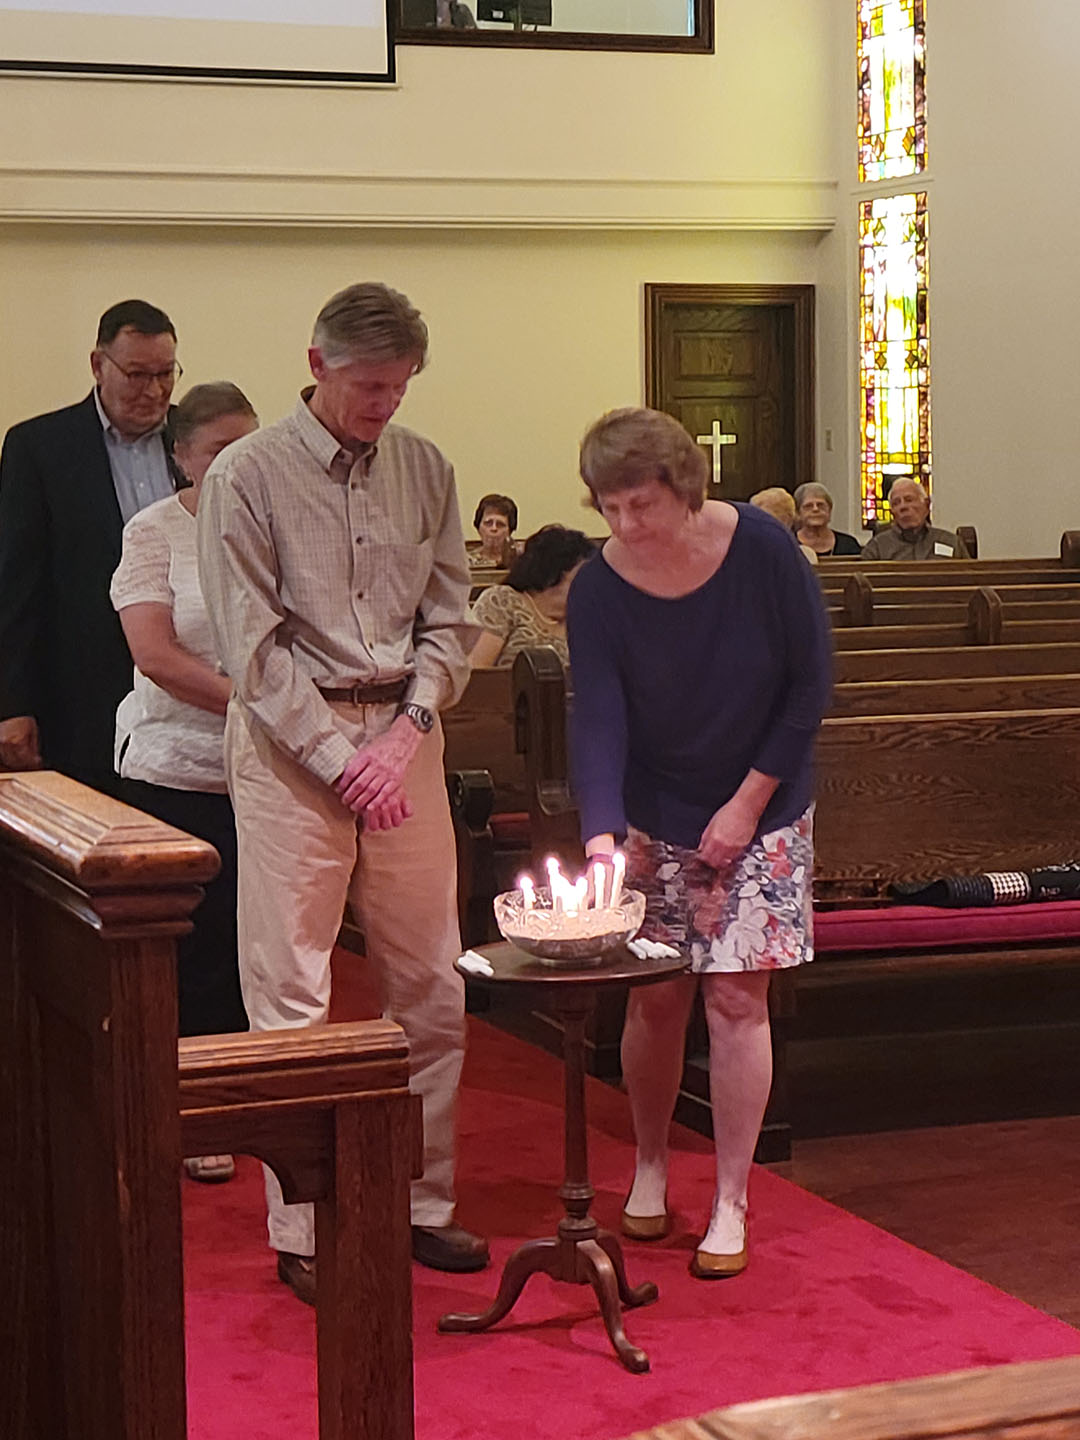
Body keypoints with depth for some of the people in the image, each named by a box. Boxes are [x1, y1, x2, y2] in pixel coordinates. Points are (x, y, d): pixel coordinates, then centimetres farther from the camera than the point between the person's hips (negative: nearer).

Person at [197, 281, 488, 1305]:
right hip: (290, 744, -4)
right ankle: (301, 1232, 7)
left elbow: (448, 619, 10)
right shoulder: (247, 476, -5)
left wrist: (409, 728, -6)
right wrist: (340, 758, -12)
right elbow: (252, 644, -8)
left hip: (404, 734, 4)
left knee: (430, 986, 7)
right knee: (292, 994, -2)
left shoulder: (424, 469, 8)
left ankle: (422, 1203, 20)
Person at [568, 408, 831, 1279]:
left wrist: (748, 801, -10)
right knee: (656, 1000, 4)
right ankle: (650, 1169, 27)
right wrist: (601, 831, -34)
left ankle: (731, 1205, 7)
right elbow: (598, 716, -18)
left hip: (759, 814, -1)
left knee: (737, 998, -3)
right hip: (654, 822, 1)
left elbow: (810, 682, -9)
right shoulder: (598, 591, -13)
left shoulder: (762, 550, -17)